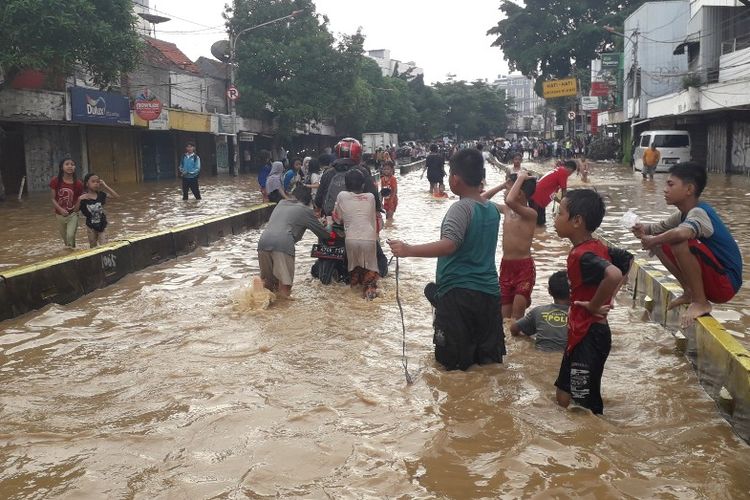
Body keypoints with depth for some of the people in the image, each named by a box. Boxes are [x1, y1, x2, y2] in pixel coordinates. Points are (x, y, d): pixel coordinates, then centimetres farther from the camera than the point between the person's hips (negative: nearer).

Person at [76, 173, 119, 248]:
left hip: (102, 225, 1)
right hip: (91, 226, 0)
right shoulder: (83, 197, -11)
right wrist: (79, 200, -26)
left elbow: (117, 196, -12)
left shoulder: (101, 195, -6)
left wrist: (105, 186, -14)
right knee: (93, 247, 16)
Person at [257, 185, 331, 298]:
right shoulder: (305, 210, 14)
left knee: (268, 281, 19)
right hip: (282, 244, -6)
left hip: (263, 241, 6)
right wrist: (330, 235, 44)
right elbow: (320, 231, 22)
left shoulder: (281, 203, 30)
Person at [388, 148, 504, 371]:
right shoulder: (492, 209, 9)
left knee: (452, 361, 5)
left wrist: (408, 250, -30)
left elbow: (449, 245, -29)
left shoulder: (461, 208, -14)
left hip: (458, 293, -7)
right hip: (489, 292, 7)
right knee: (490, 356, 15)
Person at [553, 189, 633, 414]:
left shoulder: (582, 255, -23)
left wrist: (594, 305, -25)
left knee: (584, 408, 1)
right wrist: (608, 297, 13)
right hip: (582, 335, 9)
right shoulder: (598, 247, 5)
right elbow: (627, 260, 19)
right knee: (564, 397, 19)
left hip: (588, 337, -9)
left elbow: (614, 275, -40)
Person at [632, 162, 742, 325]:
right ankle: (690, 292, 10)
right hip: (708, 278, 9)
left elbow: (681, 233, -45)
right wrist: (644, 230, -9)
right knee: (661, 243, 7)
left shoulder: (699, 212, -23)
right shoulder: (684, 214, 5)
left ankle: (700, 302, -14)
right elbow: (659, 228, 16)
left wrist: (652, 241, -26)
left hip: (725, 283, -9)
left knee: (679, 242, -30)